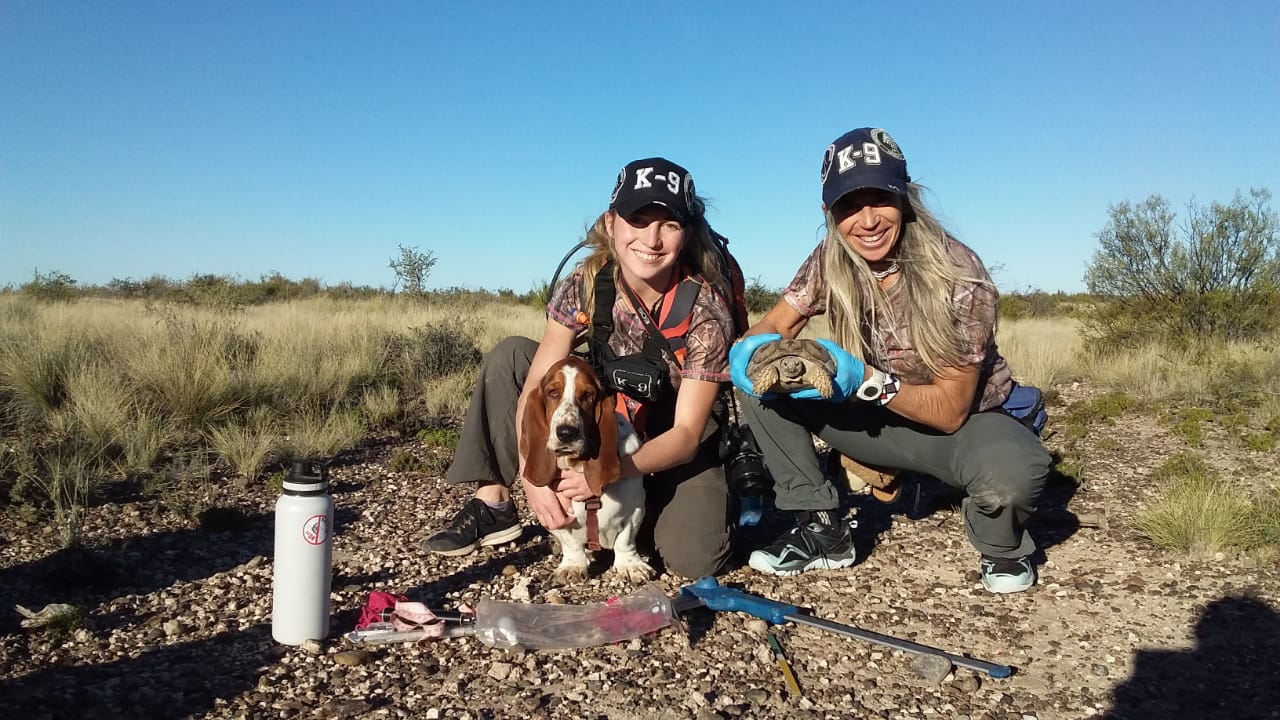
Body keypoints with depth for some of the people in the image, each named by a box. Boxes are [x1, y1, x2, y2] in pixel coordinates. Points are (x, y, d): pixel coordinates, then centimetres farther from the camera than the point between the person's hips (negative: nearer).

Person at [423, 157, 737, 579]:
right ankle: (493, 504, -10)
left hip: (674, 443, -3)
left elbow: (686, 433, -26)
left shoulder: (706, 308, -27)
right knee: (509, 357, -14)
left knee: (694, 559, -26)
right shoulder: (587, 283, -18)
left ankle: (641, 508, 8)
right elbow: (536, 386, -22)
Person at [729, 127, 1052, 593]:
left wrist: (865, 379, -39)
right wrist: (751, 351, -32)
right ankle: (821, 528, -4)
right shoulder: (831, 263, -12)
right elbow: (771, 328, -7)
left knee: (1013, 468, -40)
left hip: (962, 424, -4)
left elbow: (949, 410, -23)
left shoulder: (958, 275, -25)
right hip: (879, 418, 4)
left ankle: (1001, 548, -2)